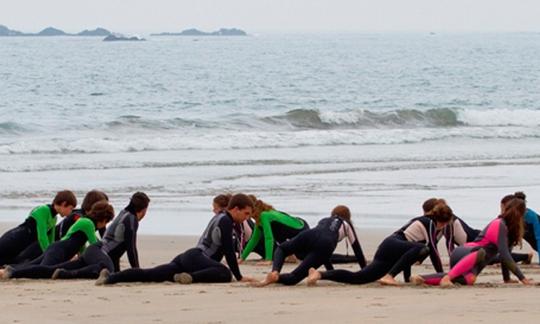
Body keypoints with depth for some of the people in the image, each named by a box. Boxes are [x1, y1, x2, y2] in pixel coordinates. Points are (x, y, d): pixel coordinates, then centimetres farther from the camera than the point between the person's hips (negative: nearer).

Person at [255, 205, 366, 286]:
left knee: (281, 248, 31)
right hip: (326, 245, -3)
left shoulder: (324, 221, 44)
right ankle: (276, 277, -42)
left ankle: (275, 272, -3)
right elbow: (357, 248, 34)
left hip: (308, 235, 3)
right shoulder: (347, 224, 35)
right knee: (293, 278, -6)